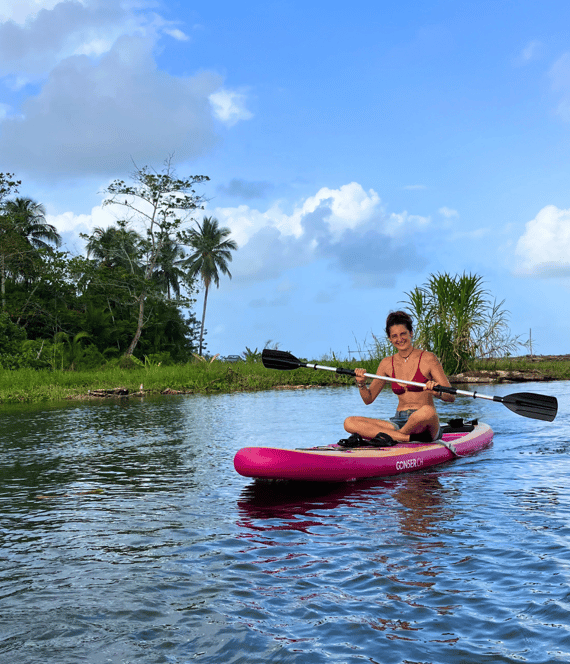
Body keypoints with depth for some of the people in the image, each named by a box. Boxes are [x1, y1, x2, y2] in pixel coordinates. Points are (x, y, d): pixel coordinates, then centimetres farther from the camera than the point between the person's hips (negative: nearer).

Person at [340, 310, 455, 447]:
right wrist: (361, 384, -7)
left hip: (423, 425, -4)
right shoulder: (387, 363, 11)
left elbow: (451, 396, -7)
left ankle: (391, 437, -14)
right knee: (349, 422, -17)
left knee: (427, 411, -41)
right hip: (399, 422, 4)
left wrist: (438, 393, -29)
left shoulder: (427, 359, -2)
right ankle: (412, 437, -25)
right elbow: (368, 399, 13)